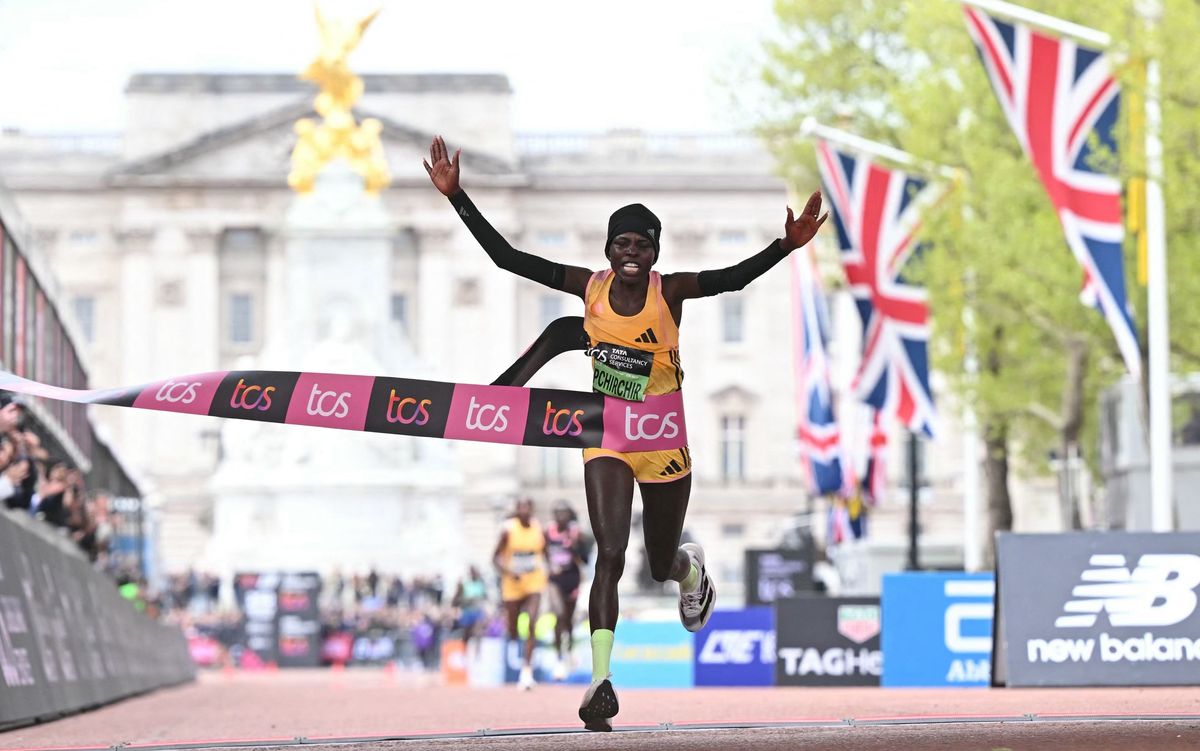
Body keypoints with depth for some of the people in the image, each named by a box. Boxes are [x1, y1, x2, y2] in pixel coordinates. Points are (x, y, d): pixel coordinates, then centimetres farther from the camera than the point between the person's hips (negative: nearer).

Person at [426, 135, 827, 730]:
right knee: (610, 556, -17)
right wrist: (457, 197, -12)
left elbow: (733, 278, -24)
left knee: (662, 565, 14)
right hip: (607, 440, 0)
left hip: (664, 443, 0)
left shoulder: (669, 292, -12)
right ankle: (601, 681, -22)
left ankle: (691, 569, 54)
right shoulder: (590, 286, -6)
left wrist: (785, 246, -41)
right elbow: (507, 257, -6)